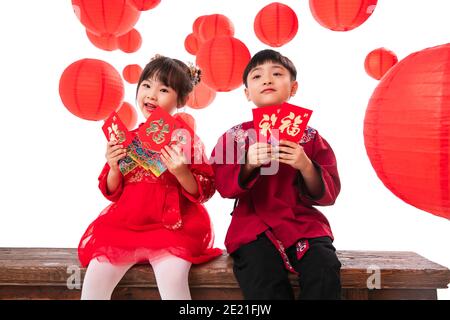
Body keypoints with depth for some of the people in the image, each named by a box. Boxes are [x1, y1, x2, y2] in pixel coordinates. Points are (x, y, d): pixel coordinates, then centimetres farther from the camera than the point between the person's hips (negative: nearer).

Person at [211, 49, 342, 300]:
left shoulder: (310, 137, 8)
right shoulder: (235, 136, 6)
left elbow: (328, 194, 1)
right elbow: (225, 186, -4)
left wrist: (306, 166, -17)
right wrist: (248, 164, -23)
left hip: (303, 224, 2)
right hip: (254, 225, -1)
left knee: (325, 271, -24)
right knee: (264, 279, -26)